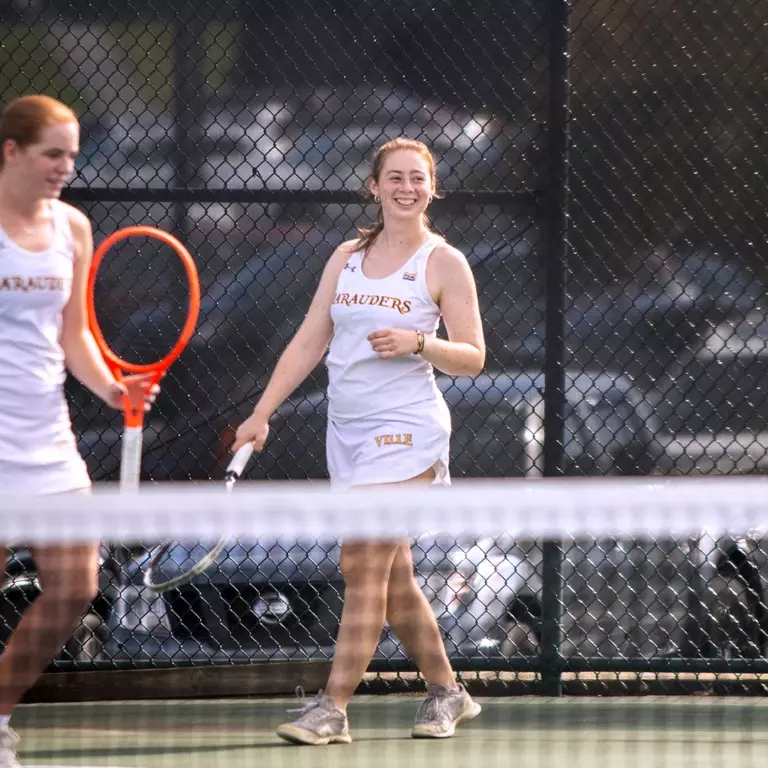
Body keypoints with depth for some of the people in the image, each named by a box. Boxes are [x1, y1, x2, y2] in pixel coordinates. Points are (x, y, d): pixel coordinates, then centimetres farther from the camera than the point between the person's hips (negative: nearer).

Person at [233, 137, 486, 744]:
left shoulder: (444, 263, -1)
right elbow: (309, 342, 13)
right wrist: (261, 414, 6)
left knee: (363, 563, -13)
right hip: (348, 431, 6)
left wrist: (418, 342, -20)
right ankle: (446, 693, 21)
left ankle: (333, 708, -15)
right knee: (395, 577, 8)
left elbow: (473, 357, -2)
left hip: (404, 430, -6)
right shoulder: (347, 258, 13)